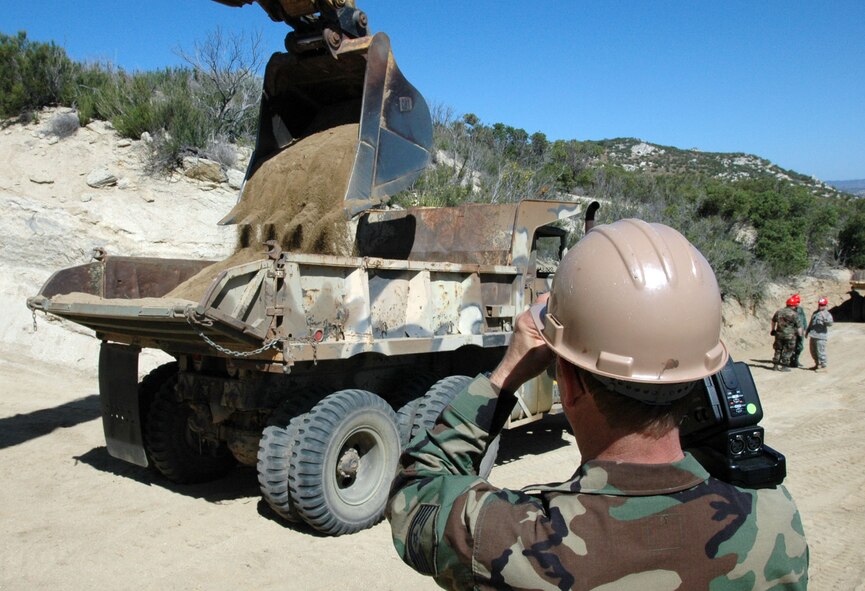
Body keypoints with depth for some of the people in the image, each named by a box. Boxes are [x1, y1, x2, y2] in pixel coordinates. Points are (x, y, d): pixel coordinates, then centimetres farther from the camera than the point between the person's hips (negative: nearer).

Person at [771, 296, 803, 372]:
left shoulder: (779, 312, 6)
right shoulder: (794, 314, -12)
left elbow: (773, 320, 21)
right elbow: (799, 326, -10)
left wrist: (773, 329, 34)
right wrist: (800, 334, 3)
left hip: (779, 334, 5)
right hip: (789, 335, -5)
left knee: (778, 350, 14)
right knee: (787, 351, 4)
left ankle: (775, 365, 17)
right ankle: (784, 366, 6)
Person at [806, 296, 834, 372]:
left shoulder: (827, 314, -8)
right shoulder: (815, 312, 17)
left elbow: (830, 323, -25)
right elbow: (811, 323, 27)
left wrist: (825, 318, -39)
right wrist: (807, 331, 28)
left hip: (821, 336, -9)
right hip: (813, 335, 9)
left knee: (820, 351, -8)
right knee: (813, 351, 18)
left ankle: (823, 366, 1)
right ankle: (817, 364, 32)